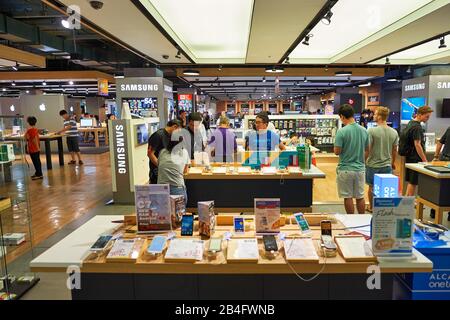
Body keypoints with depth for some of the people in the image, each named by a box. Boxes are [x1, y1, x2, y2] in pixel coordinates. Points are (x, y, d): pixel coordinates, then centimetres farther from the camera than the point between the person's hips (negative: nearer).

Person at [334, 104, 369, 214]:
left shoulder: (342, 132, -16)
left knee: (348, 197, 6)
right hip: (360, 168, 5)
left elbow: (337, 152, -15)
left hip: (345, 169, -5)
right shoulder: (364, 130, 1)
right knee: (360, 197, 15)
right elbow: (367, 148, 10)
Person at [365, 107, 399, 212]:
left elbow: (367, 150, -14)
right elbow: (394, 150, 8)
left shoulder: (371, 131, -15)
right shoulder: (394, 132, -1)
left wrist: (363, 162, -1)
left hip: (373, 165, -3)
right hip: (387, 165, 3)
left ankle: (371, 207, 29)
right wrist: (393, 163, 22)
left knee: (372, 187, 14)